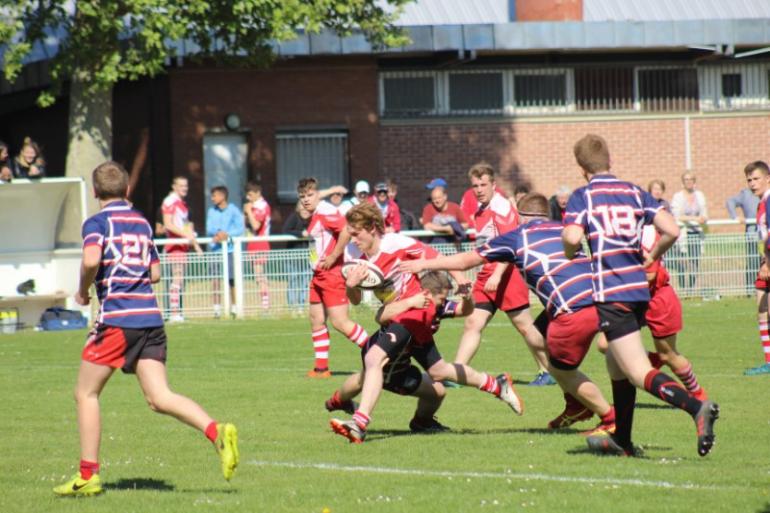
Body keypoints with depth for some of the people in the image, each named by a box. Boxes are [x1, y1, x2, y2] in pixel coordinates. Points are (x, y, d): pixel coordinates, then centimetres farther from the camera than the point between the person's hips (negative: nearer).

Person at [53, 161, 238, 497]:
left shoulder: (97, 222, -2)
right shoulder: (142, 223, 18)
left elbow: (91, 259, -20)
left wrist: (83, 291, -4)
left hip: (116, 318, -6)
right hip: (150, 316, 6)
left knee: (86, 394, 9)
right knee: (159, 398, -1)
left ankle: (88, 476, 9)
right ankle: (216, 432, -25)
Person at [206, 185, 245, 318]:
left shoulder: (233, 211, 0)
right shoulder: (211, 211, 11)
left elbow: (241, 229, -6)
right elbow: (209, 229, 5)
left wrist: (227, 234, -19)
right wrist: (217, 233, -16)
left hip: (230, 248, -3)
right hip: (215, 249, 3)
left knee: (232, 279, -2)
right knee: (216, 279, -2)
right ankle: (217, 308, 3)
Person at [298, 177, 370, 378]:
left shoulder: (325, 212, -15)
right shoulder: (314, 216, 14)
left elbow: (346, 230, -28)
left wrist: (333, 257, -23)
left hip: (332, 274, -10)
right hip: (319, 275, 10)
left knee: (339, 321, -11)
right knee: (316, 320, 9)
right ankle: (321, 367, 14)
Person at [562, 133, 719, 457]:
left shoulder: (582, 197, -1)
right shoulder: (634, 193, 12)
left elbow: (572, 237, -18)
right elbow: (671, 231, 1)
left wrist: (569, 256, 4)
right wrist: (651, 259, 18)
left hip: (609, 293, -6)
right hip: (639, 288, 6)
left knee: (640, 373, -12)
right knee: (616, 363, 25)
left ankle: (696, 407, -35)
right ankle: (622, 441, 30)